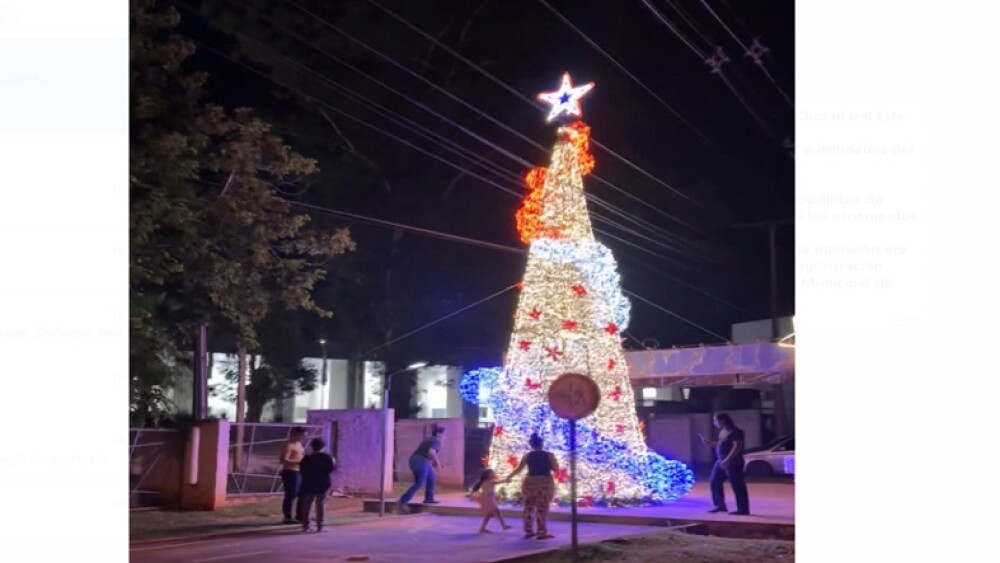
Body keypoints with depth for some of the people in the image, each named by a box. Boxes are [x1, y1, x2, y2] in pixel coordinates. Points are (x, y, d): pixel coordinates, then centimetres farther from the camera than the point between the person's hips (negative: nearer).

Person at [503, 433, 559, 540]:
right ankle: (542, 533, -1)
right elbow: (556, 468, -2)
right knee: (542, 509, 0)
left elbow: (519, 469, 2)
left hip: (530, 482, 2)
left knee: (528, 508, 14)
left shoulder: (527, 456, 0)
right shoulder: (549, 455, -5)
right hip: (545, 483, -2)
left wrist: (509, 477, 15)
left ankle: (528, 531, 18)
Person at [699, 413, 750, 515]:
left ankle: (743, 509, -1)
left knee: (737, 486, -6)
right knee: (714, 481, 12)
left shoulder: (735, 431, -14)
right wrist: (707, 442, 18)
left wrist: (727, 460, -25)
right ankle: (720, 506, 20)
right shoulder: (723, 431, 15)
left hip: (732, 463, -10)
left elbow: (737, 446, -21)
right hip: (721, 461, 10)